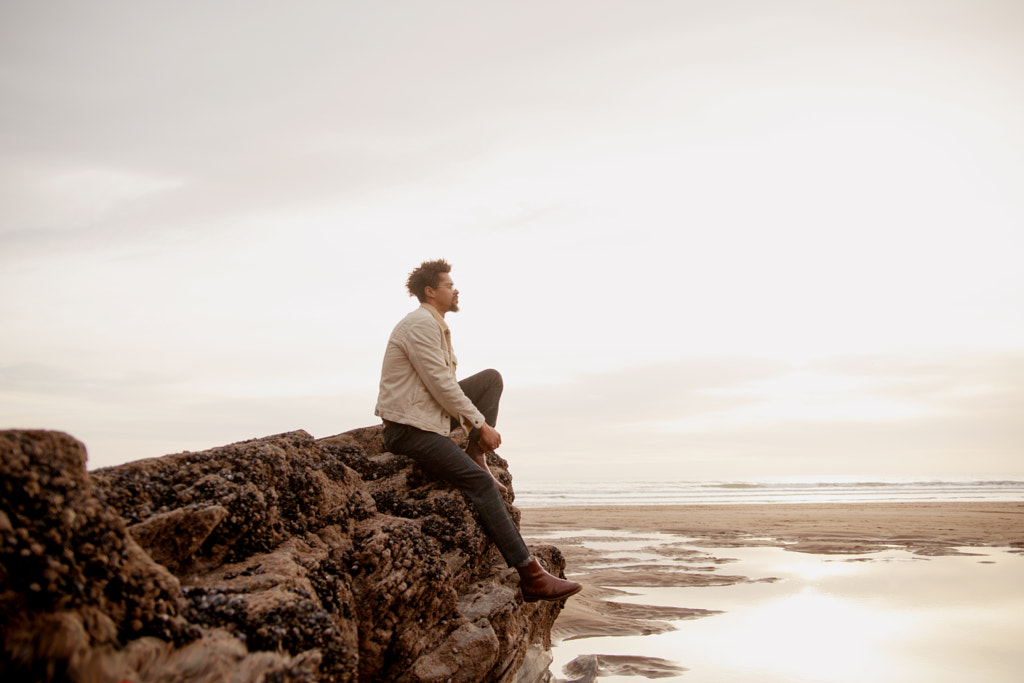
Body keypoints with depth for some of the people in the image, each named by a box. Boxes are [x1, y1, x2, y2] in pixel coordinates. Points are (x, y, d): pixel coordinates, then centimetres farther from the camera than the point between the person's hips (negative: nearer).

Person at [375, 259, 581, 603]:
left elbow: (445, 384, 20)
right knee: (481, 483, -21)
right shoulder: (420, 324, -15)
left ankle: (475, 456, 0)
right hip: (408, 429, -10)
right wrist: (481, 424, -13)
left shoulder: (436, 326, 17)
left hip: (427, 416, 10)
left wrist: (472, 421, 9)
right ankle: (530, 577, -20)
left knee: (492, 378, 7)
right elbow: (441, 385, -19)